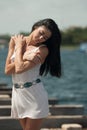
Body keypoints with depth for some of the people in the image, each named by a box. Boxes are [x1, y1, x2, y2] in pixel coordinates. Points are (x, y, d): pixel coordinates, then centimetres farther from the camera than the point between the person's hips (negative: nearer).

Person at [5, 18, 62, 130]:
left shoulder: (42, 49, -11)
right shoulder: (15, 40, 2)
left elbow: (19, 69, -22)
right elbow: (7, 70, -4)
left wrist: (19, 47, -9)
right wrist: (24, 57, -16)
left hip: (34, 95, -5)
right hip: (17, 93, 5)